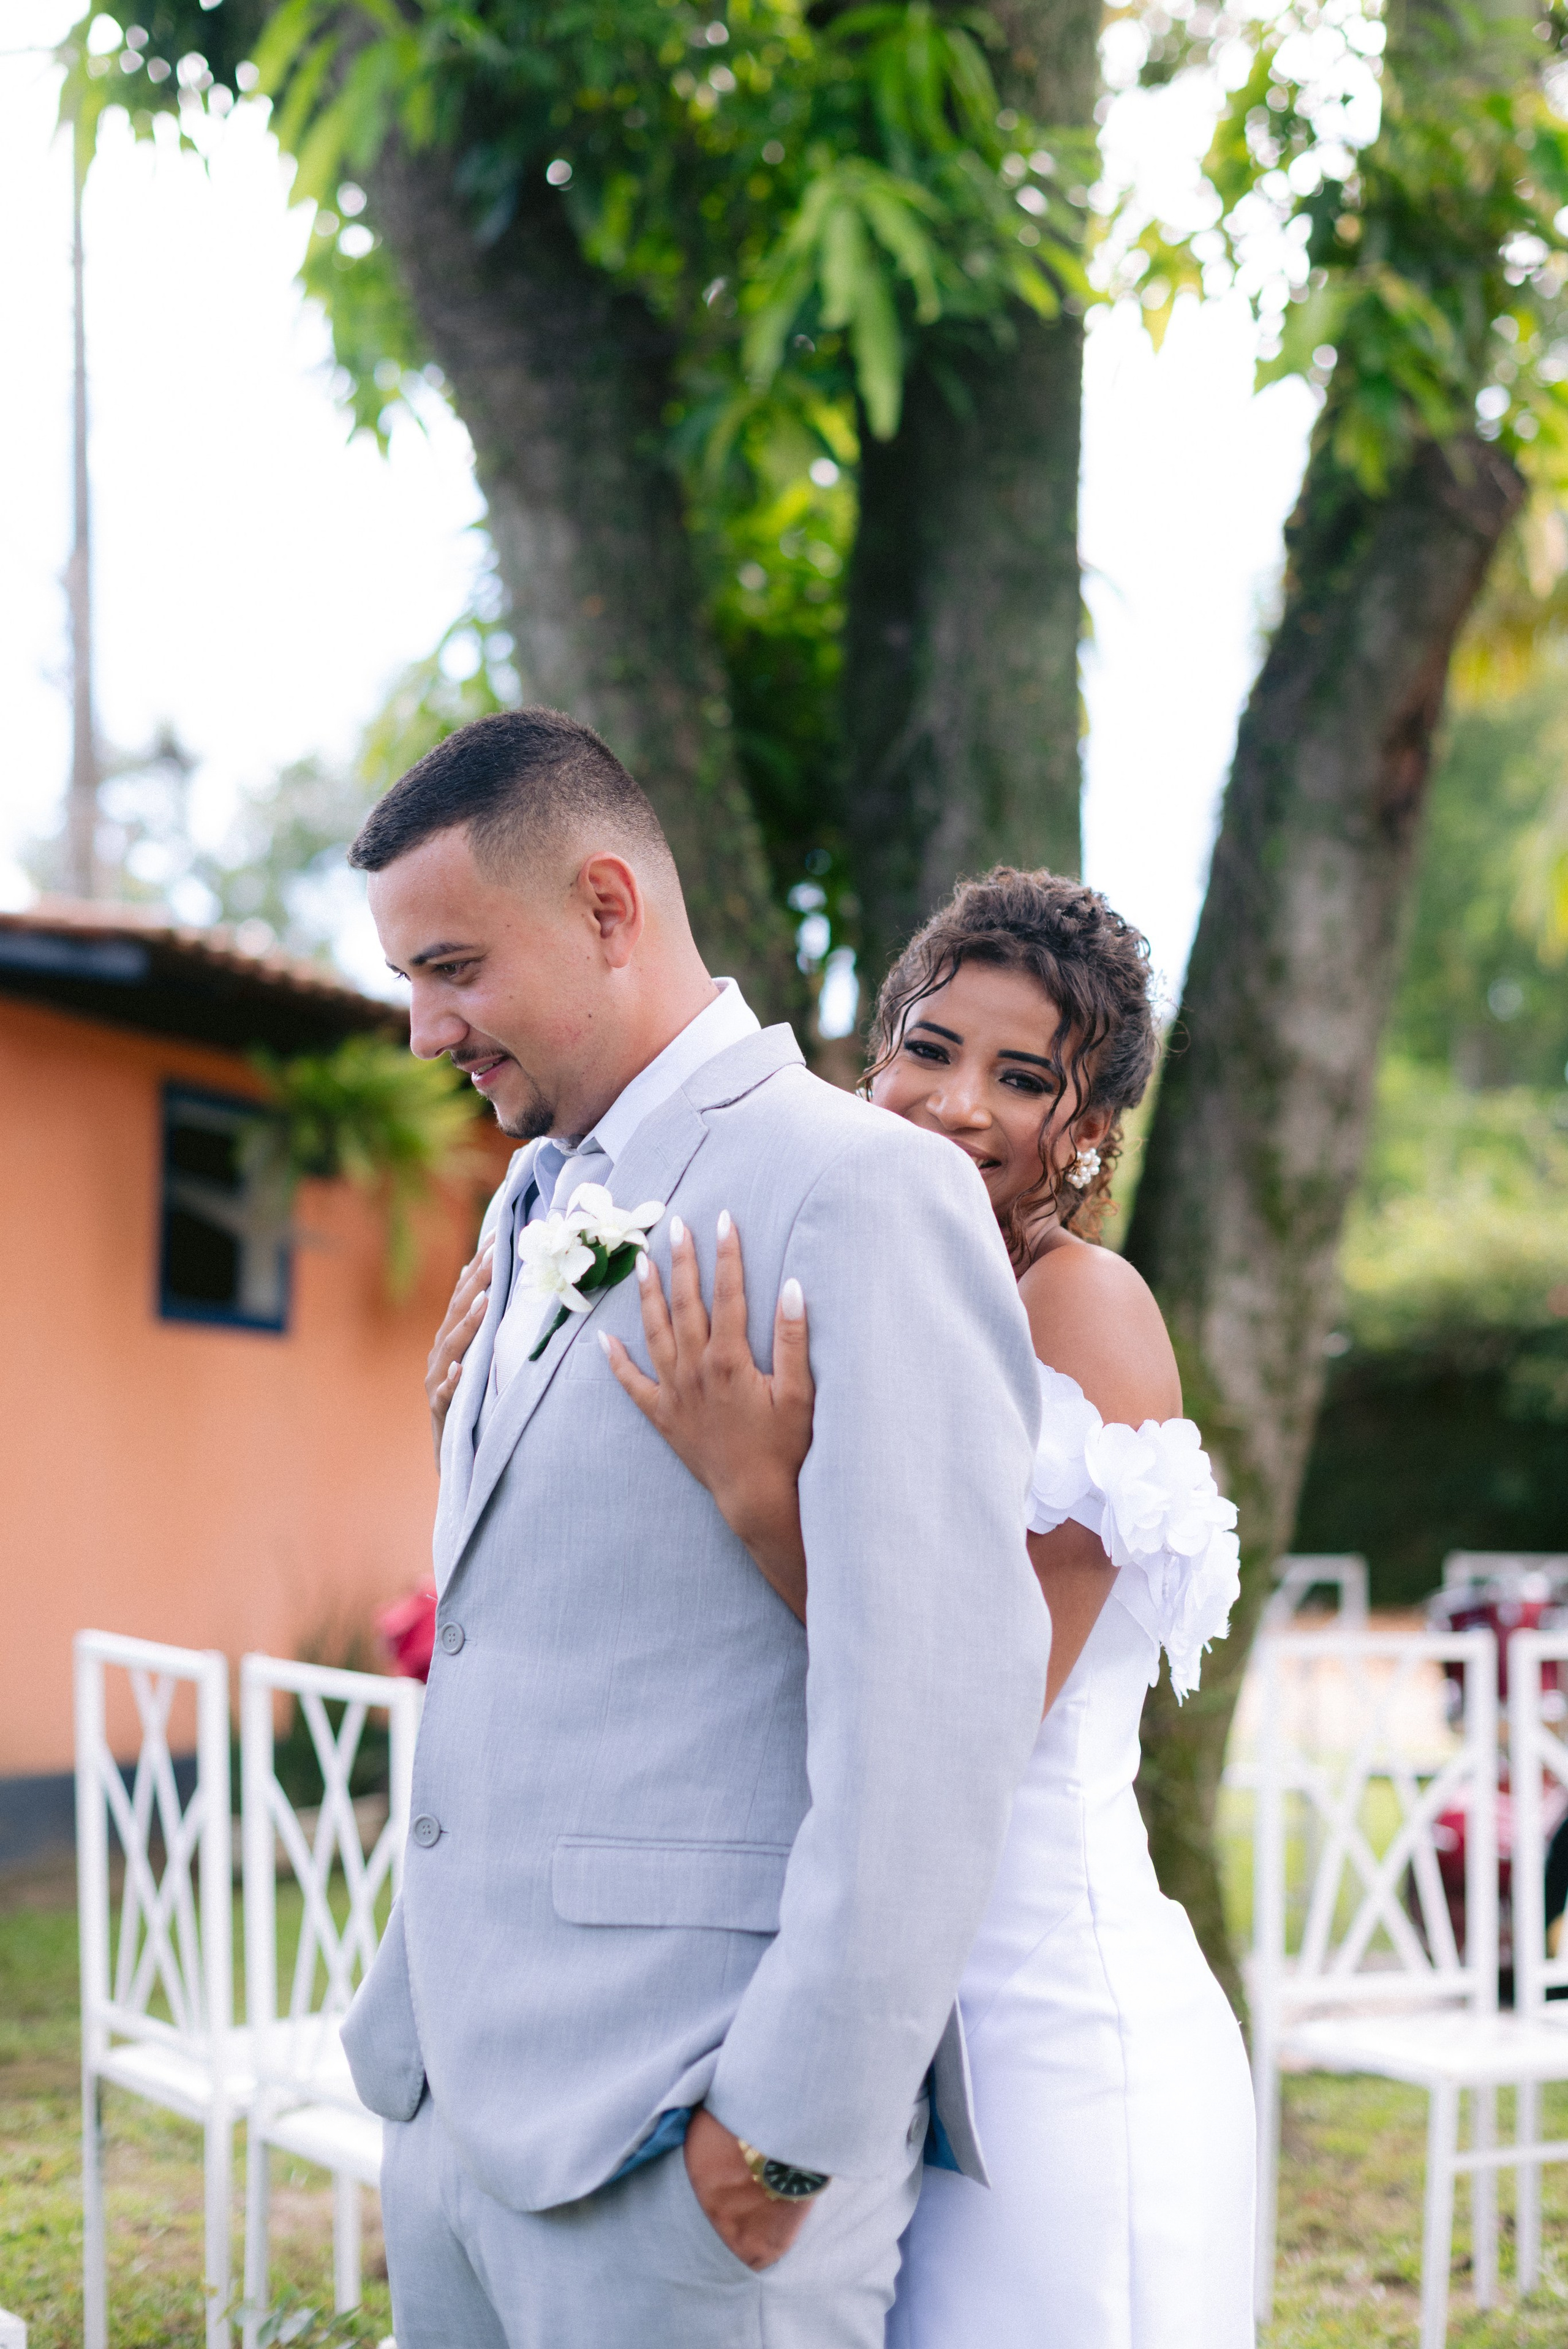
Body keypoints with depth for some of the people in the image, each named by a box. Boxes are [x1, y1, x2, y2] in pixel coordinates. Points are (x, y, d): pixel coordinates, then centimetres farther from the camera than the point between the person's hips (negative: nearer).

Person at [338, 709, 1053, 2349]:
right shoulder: (538, 1215, 16)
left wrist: (797, 2124, -18)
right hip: (461, 2118, 8)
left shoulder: (858, 1189, -12)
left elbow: (941, 1691, -19)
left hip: (686, 2147, -8)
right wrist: (408, 2029, 17)